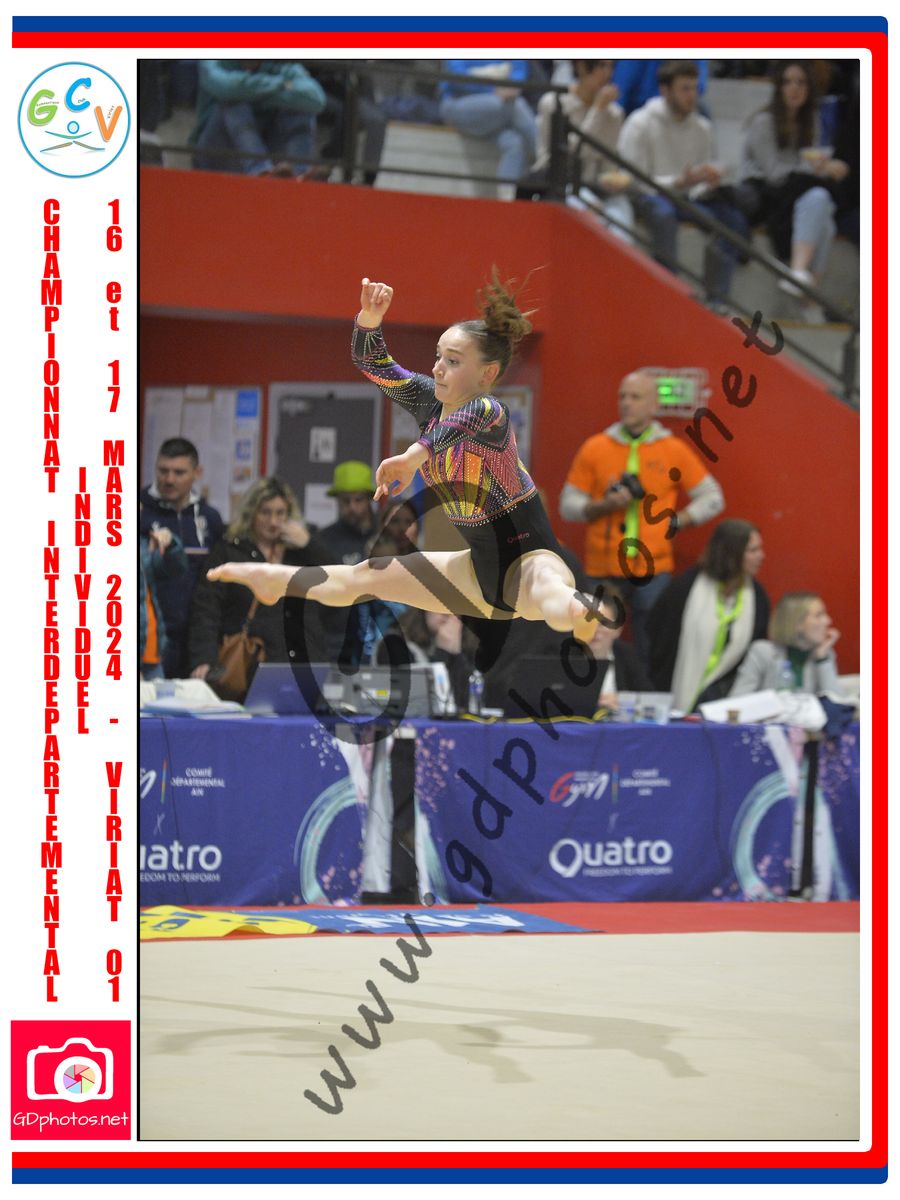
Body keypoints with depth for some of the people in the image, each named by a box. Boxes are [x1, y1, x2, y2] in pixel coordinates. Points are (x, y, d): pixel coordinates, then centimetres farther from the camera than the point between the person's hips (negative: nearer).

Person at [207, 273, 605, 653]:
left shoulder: (491, 411, -26)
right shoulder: (430, 399, -2)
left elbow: (469, 419, -51)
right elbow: (371, 362, -2)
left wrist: (415, 454, -68)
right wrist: (370, 316, -23)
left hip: (527, 557, -9)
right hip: (483, 566, 9)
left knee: (556, 604, -47)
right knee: (366, 576, 26)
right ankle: (274, 581, 51)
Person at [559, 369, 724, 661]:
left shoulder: (674, 451, 5)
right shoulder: (595, 448, 6)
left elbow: (712, 499, 11)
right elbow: (568, 505, 8)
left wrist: (675, 522, -1)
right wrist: (603, 506, -10)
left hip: (652, 571, 0)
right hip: (602, 571, 1)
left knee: (653, 651, -1)